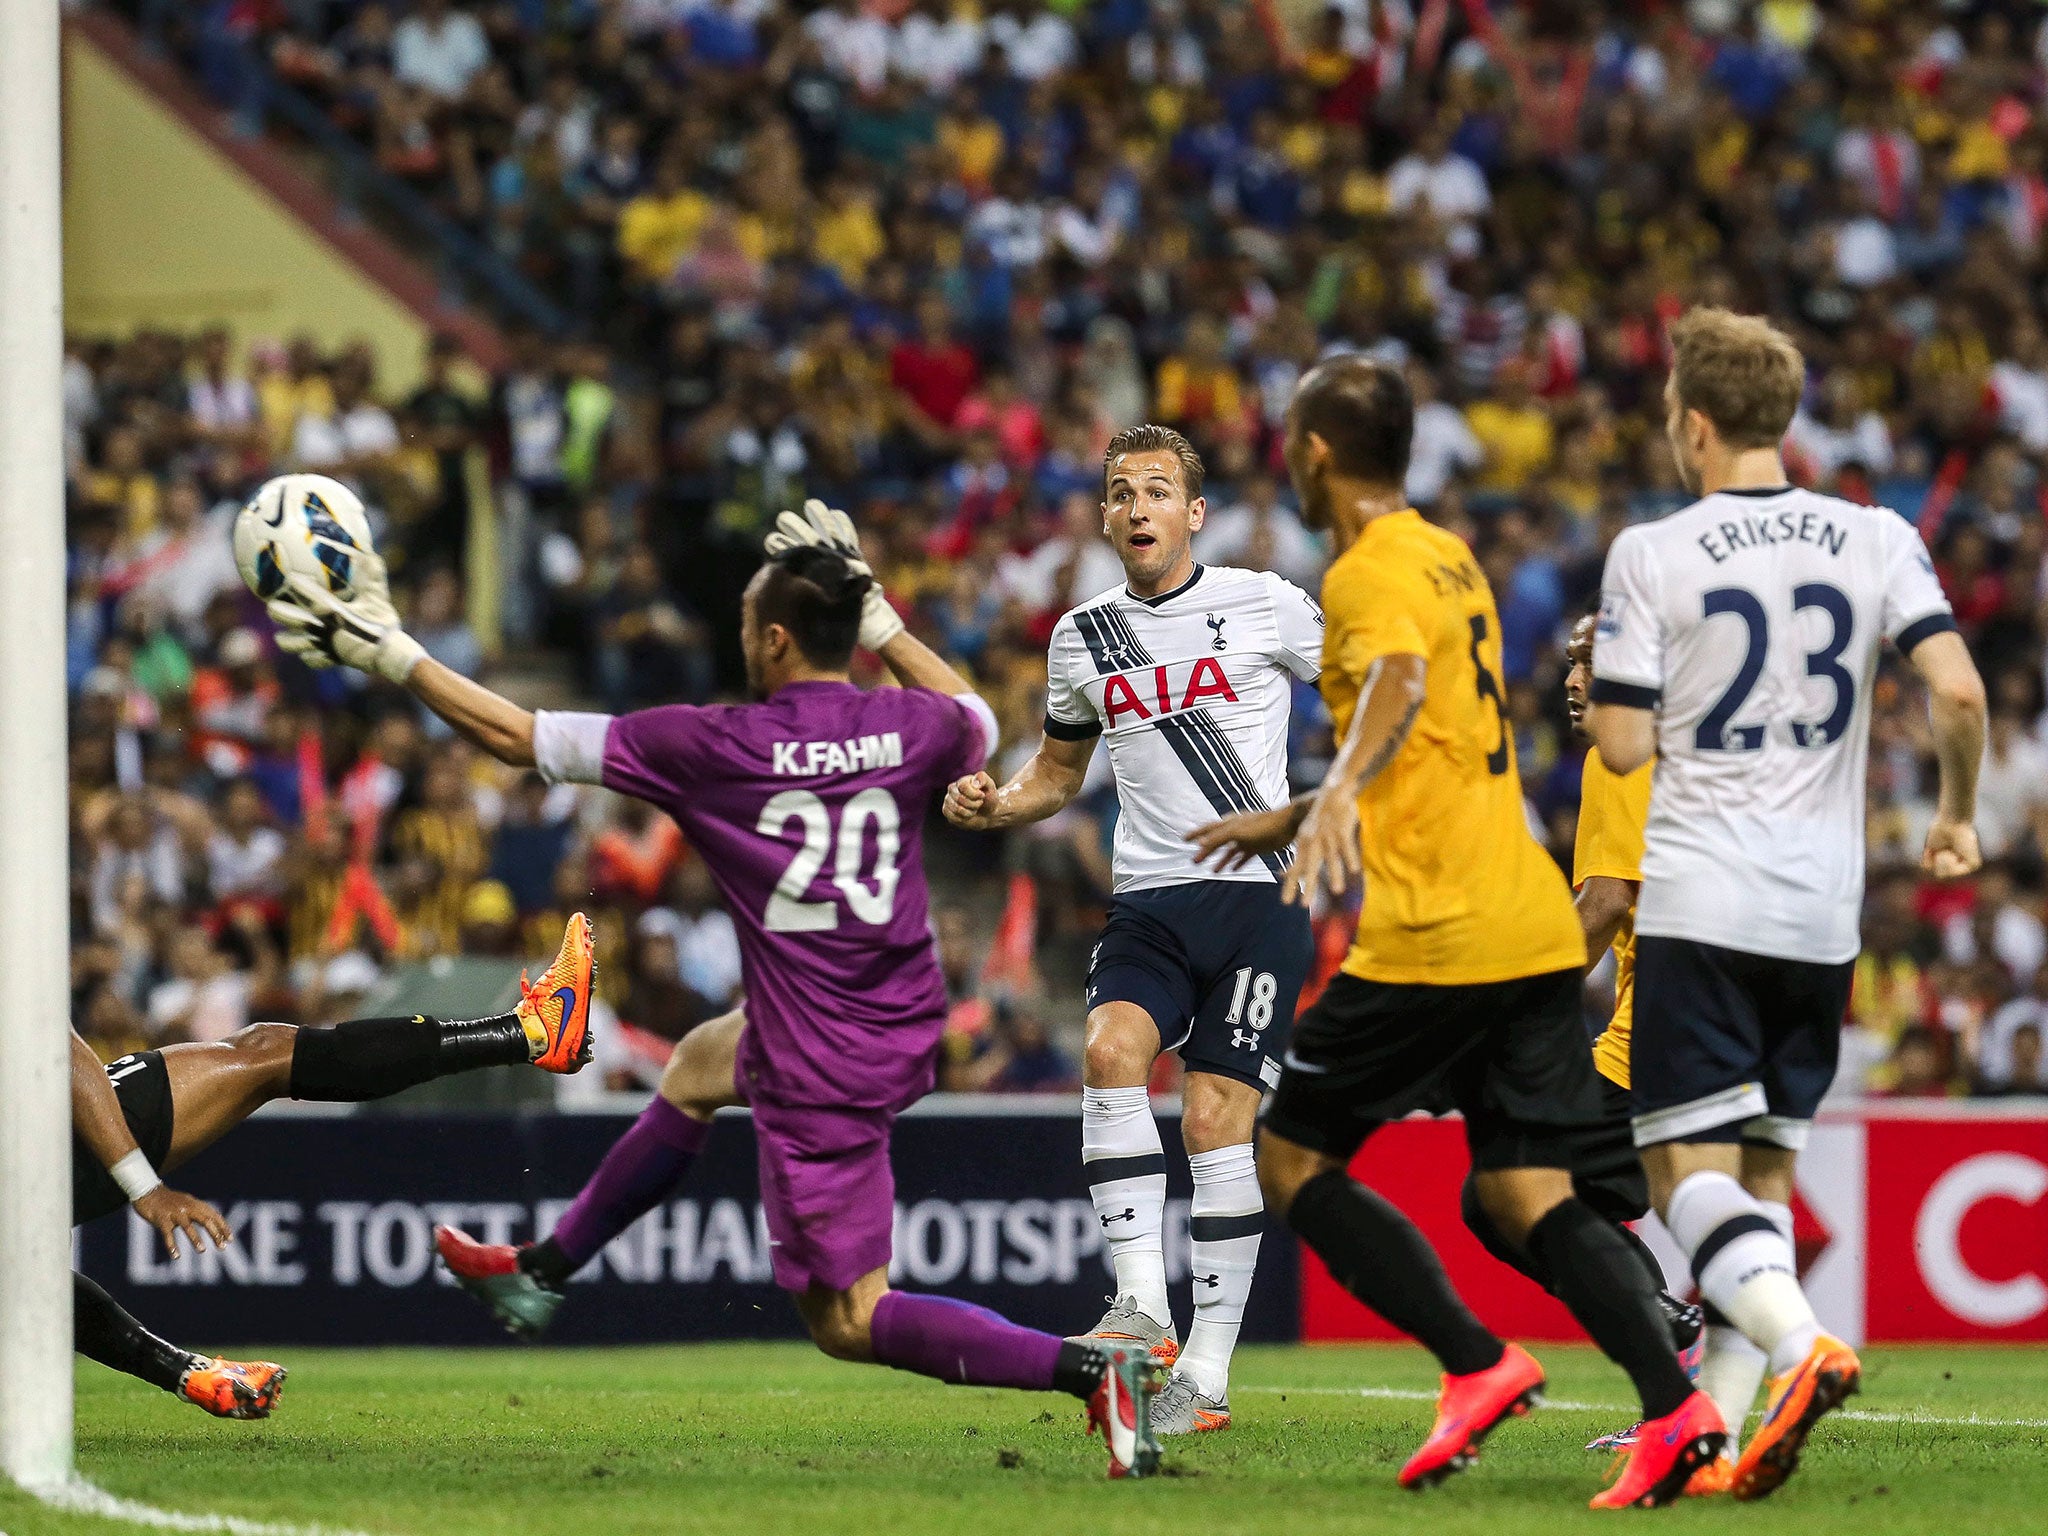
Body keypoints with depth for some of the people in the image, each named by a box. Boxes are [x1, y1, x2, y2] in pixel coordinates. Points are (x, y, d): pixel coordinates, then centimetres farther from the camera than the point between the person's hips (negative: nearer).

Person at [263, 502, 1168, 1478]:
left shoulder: (716, 745, -17)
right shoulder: (911, 728, -5)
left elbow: (519, 739, -10)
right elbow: (975, 725, 24)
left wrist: (390, 657, -2)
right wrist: (878, 620, 19)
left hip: (819, 1074, -7)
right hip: (902, 1028, 7)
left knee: (849, 1322, 2)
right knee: (699, 1065, 32)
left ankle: (1091, 1369, -15)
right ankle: (540, 1276, 44)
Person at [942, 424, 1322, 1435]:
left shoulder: (1264, 606, 0)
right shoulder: (1083, 637, 12)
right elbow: (1059, 770, 26)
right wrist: (993, 807, 5)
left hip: (1256, 893, -3)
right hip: (1146, 905, 3)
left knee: (1216, 1119, -9)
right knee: (1112, 1049, -24)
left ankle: (1207, 1375, -3)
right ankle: (1142, 1310, -25)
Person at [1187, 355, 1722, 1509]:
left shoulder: (1371, 573, -8)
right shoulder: (1449, 560, 22)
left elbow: (1399, 686, -31)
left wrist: (1340, 795, -49)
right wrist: (1288, 823, 47)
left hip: (1436, 938, -8)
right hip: (1535, 928, 8)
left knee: (1293, 1157, 4)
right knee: (1528, 1196, 3)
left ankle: (1479, 1363, -6)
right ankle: (1676, 1406, -16)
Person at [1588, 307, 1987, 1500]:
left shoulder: (1651, 555, -4)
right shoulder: (1875, 539, 4)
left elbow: (1623, 746, -5)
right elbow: (1960, 691, -6)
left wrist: (1606, 691, 17)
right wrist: (1958, 818, 11)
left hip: (1696, 904, -4)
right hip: (1823, 911, 4)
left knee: (1689, 1168, -5)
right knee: (1763, 1172, 14)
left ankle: (1802, 1345, -30)